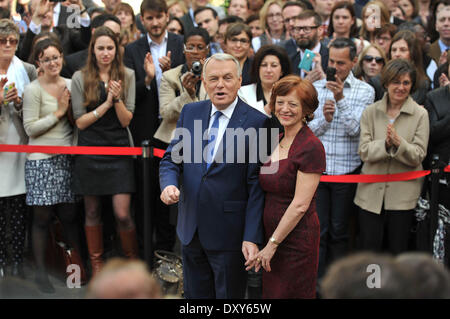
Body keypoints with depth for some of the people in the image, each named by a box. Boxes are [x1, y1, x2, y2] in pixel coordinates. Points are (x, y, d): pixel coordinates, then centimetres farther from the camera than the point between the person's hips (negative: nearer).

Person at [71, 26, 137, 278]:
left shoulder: (127, 76, 2)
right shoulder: (80, 78, 0)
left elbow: (126, 120, -1)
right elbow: (80, 122, -4)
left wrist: (117, 99, -18)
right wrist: (106, 104, -14)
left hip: (119, 151, 0)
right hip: (89, 150, 1)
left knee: (122, 214, -7)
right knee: (92, 212, 8)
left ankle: (134, 261, 12)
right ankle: (97, 264, 21)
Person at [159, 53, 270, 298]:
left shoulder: (256, 122, -11)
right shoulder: (190, 112, 5)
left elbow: (256, 185, -12)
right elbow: (171, 159, 9)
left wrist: (252, 237, -16)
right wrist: (169, 184, -14)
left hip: (229, 232, -5)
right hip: (191, 227, 5)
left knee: (229, 296, 10)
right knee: (195, 293, 17)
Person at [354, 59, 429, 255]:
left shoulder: (420, 115, -1)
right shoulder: (370, 112, 3)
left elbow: (418, 157, -6)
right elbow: (364, 151, -4)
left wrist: (399, 143, -24)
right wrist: (385, 144, -22)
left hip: (403, 193, -1)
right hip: (371, 192, 1)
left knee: (397, 253, 7)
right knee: (368, 251, 4)